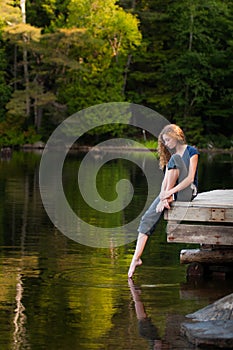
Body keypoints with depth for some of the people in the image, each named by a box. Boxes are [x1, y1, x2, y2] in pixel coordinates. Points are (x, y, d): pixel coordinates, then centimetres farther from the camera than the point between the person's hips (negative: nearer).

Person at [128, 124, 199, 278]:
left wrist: (170, 192, -23)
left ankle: (168, 197, -25)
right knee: (148, 219, -17)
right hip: (172, 193, 6)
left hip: (187, 192, -6)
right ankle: (136, 258, -20)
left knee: (175, 159, -25)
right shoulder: (170, 156, 19)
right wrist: (163, 197, -13)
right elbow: (165, 180, 7)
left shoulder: (191, 152, -2)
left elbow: (190, 178, -14)